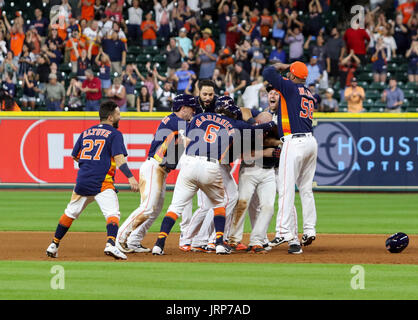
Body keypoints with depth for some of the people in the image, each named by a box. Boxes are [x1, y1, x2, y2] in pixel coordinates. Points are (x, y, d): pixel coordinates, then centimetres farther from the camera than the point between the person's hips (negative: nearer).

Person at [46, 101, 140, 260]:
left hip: (82, 180, 6)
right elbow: (119, 157, -14)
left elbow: (74, 156, 23)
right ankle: (111, 244, -37)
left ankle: (54, 245, 24)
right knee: (112, 213, -14)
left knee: (71, 212, 20)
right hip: (102, 182, -6)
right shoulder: (114, 134, -1)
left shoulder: (86, 133, 17)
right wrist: (130, 177, -21)